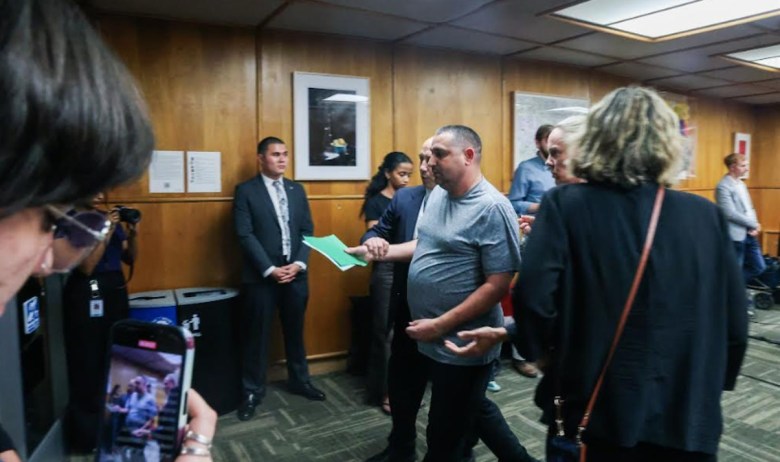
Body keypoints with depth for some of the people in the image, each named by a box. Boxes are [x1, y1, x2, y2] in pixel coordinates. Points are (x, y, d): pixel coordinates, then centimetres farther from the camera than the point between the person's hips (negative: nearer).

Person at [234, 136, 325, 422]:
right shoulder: (246, 191, -3)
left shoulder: (297, 190, 10)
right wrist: (269, 269, -16)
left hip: (295, 274, 4)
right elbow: (245, 235, -10)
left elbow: (307, 230, 7)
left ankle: (299, 380, 33)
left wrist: (299, 263, -7)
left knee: (295, 331, 15)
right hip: (261, 276, -4)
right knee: (257, 335, 6)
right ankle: (253, 391, 22)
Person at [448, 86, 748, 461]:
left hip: (596, 413, -1)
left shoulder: (565, 205, -12)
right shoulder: (706, 215, -4)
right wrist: (712, 386, 17)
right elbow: (734, 321, -1)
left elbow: (535, 300, -21)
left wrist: (511, 338, 0)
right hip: (687, 417, 2)